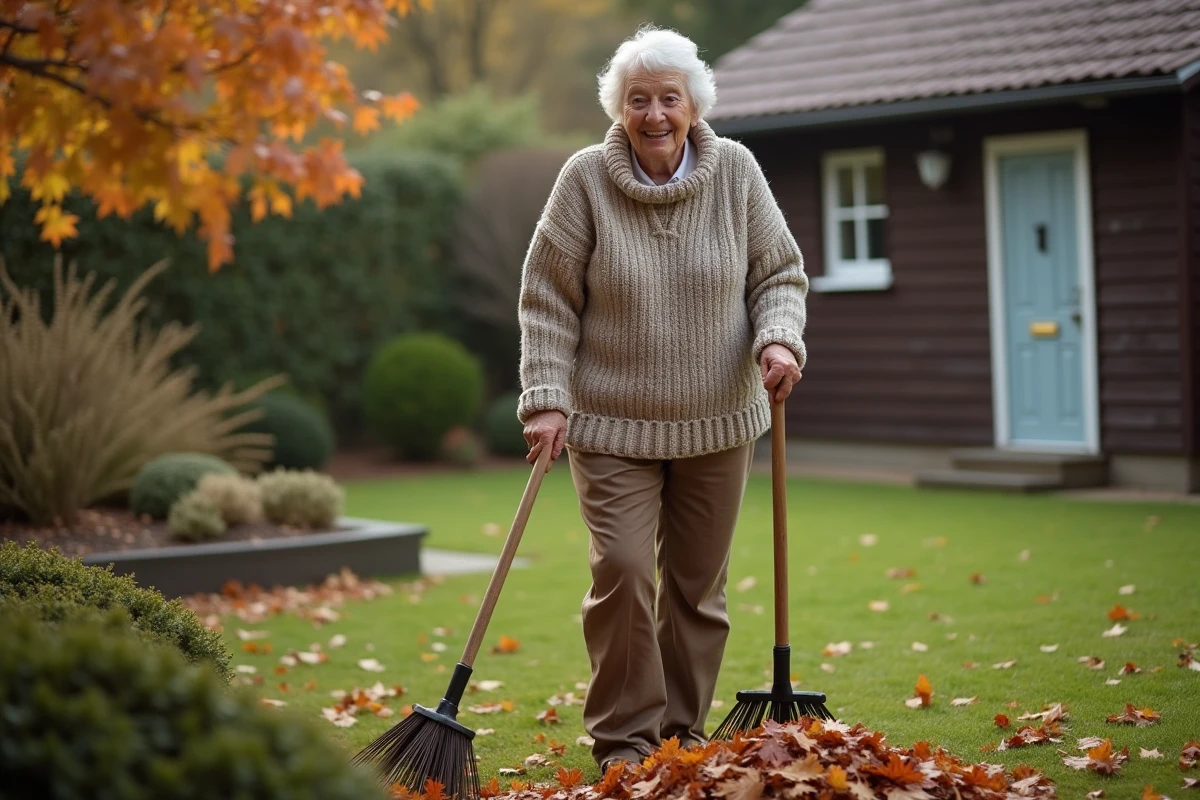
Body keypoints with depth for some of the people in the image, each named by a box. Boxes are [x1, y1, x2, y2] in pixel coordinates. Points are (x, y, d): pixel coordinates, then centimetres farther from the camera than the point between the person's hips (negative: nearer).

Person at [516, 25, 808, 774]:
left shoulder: (735, 170, -3)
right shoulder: (585, 178, -8)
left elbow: (779, 272, 6)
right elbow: (547, 300, -4)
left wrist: (780, 339, -13)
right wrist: (547, 399, -11)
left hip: (717, 423, 3)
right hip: (612, 424, -2)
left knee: (699, 582, 9)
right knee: (622, 571, -12)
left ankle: (684, 732, 24)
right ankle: (624, 737, 3)